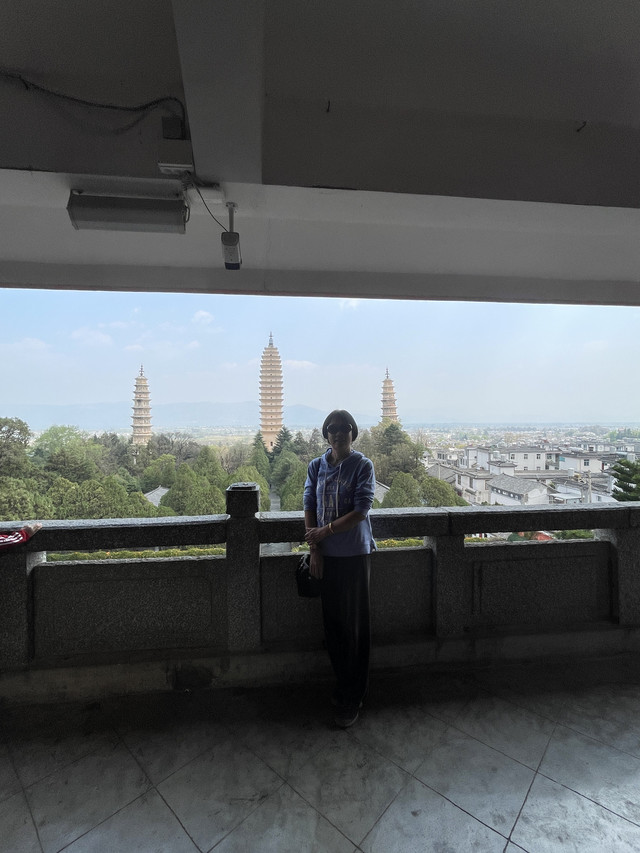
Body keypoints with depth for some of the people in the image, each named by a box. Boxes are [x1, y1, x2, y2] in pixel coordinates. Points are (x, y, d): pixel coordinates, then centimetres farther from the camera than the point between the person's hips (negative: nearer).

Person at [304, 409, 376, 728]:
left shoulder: (363, 466, -8)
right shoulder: (316, 466, 3)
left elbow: (361, 511, -14)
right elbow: (309, 508, 2)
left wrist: (325, 531, -15)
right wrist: (314, 550, -4)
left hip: (354, 555, -3)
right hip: (326, 555, 4)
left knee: (354, 626, 6)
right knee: (332, 623, 14)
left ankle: (352, 698, 24)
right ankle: (343, 686, 35)